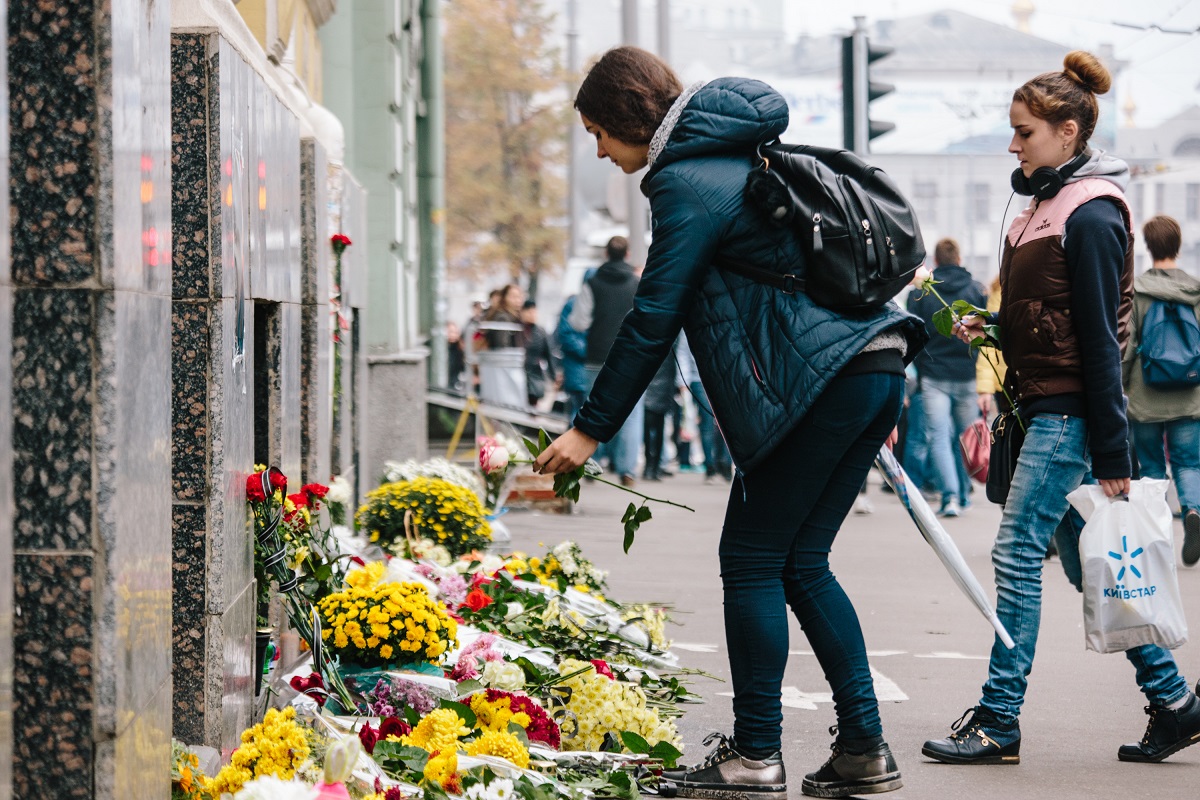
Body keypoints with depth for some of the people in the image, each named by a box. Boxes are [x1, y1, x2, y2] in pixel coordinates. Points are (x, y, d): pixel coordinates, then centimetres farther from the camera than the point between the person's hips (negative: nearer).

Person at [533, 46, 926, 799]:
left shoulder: (686, 183, -8)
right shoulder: (744, 156, 21)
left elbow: (653, 318, -10)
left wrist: (590, 429, -4)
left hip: (822, 381, -9)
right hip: (877, 367, 9)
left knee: (752, 560, -1)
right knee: (801, 563, 12)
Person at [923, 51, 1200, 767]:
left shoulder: (1091, 216, -14)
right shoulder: (1047, 205, 15)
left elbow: (1100, 338, -17)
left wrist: (1111, 453, -18)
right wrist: (986, 327, 6)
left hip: (1070, 412, -10)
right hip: (1046, 409, 10)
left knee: (1018, 554, -8)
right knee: (1086, 561, 11)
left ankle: (999, 723, -4)